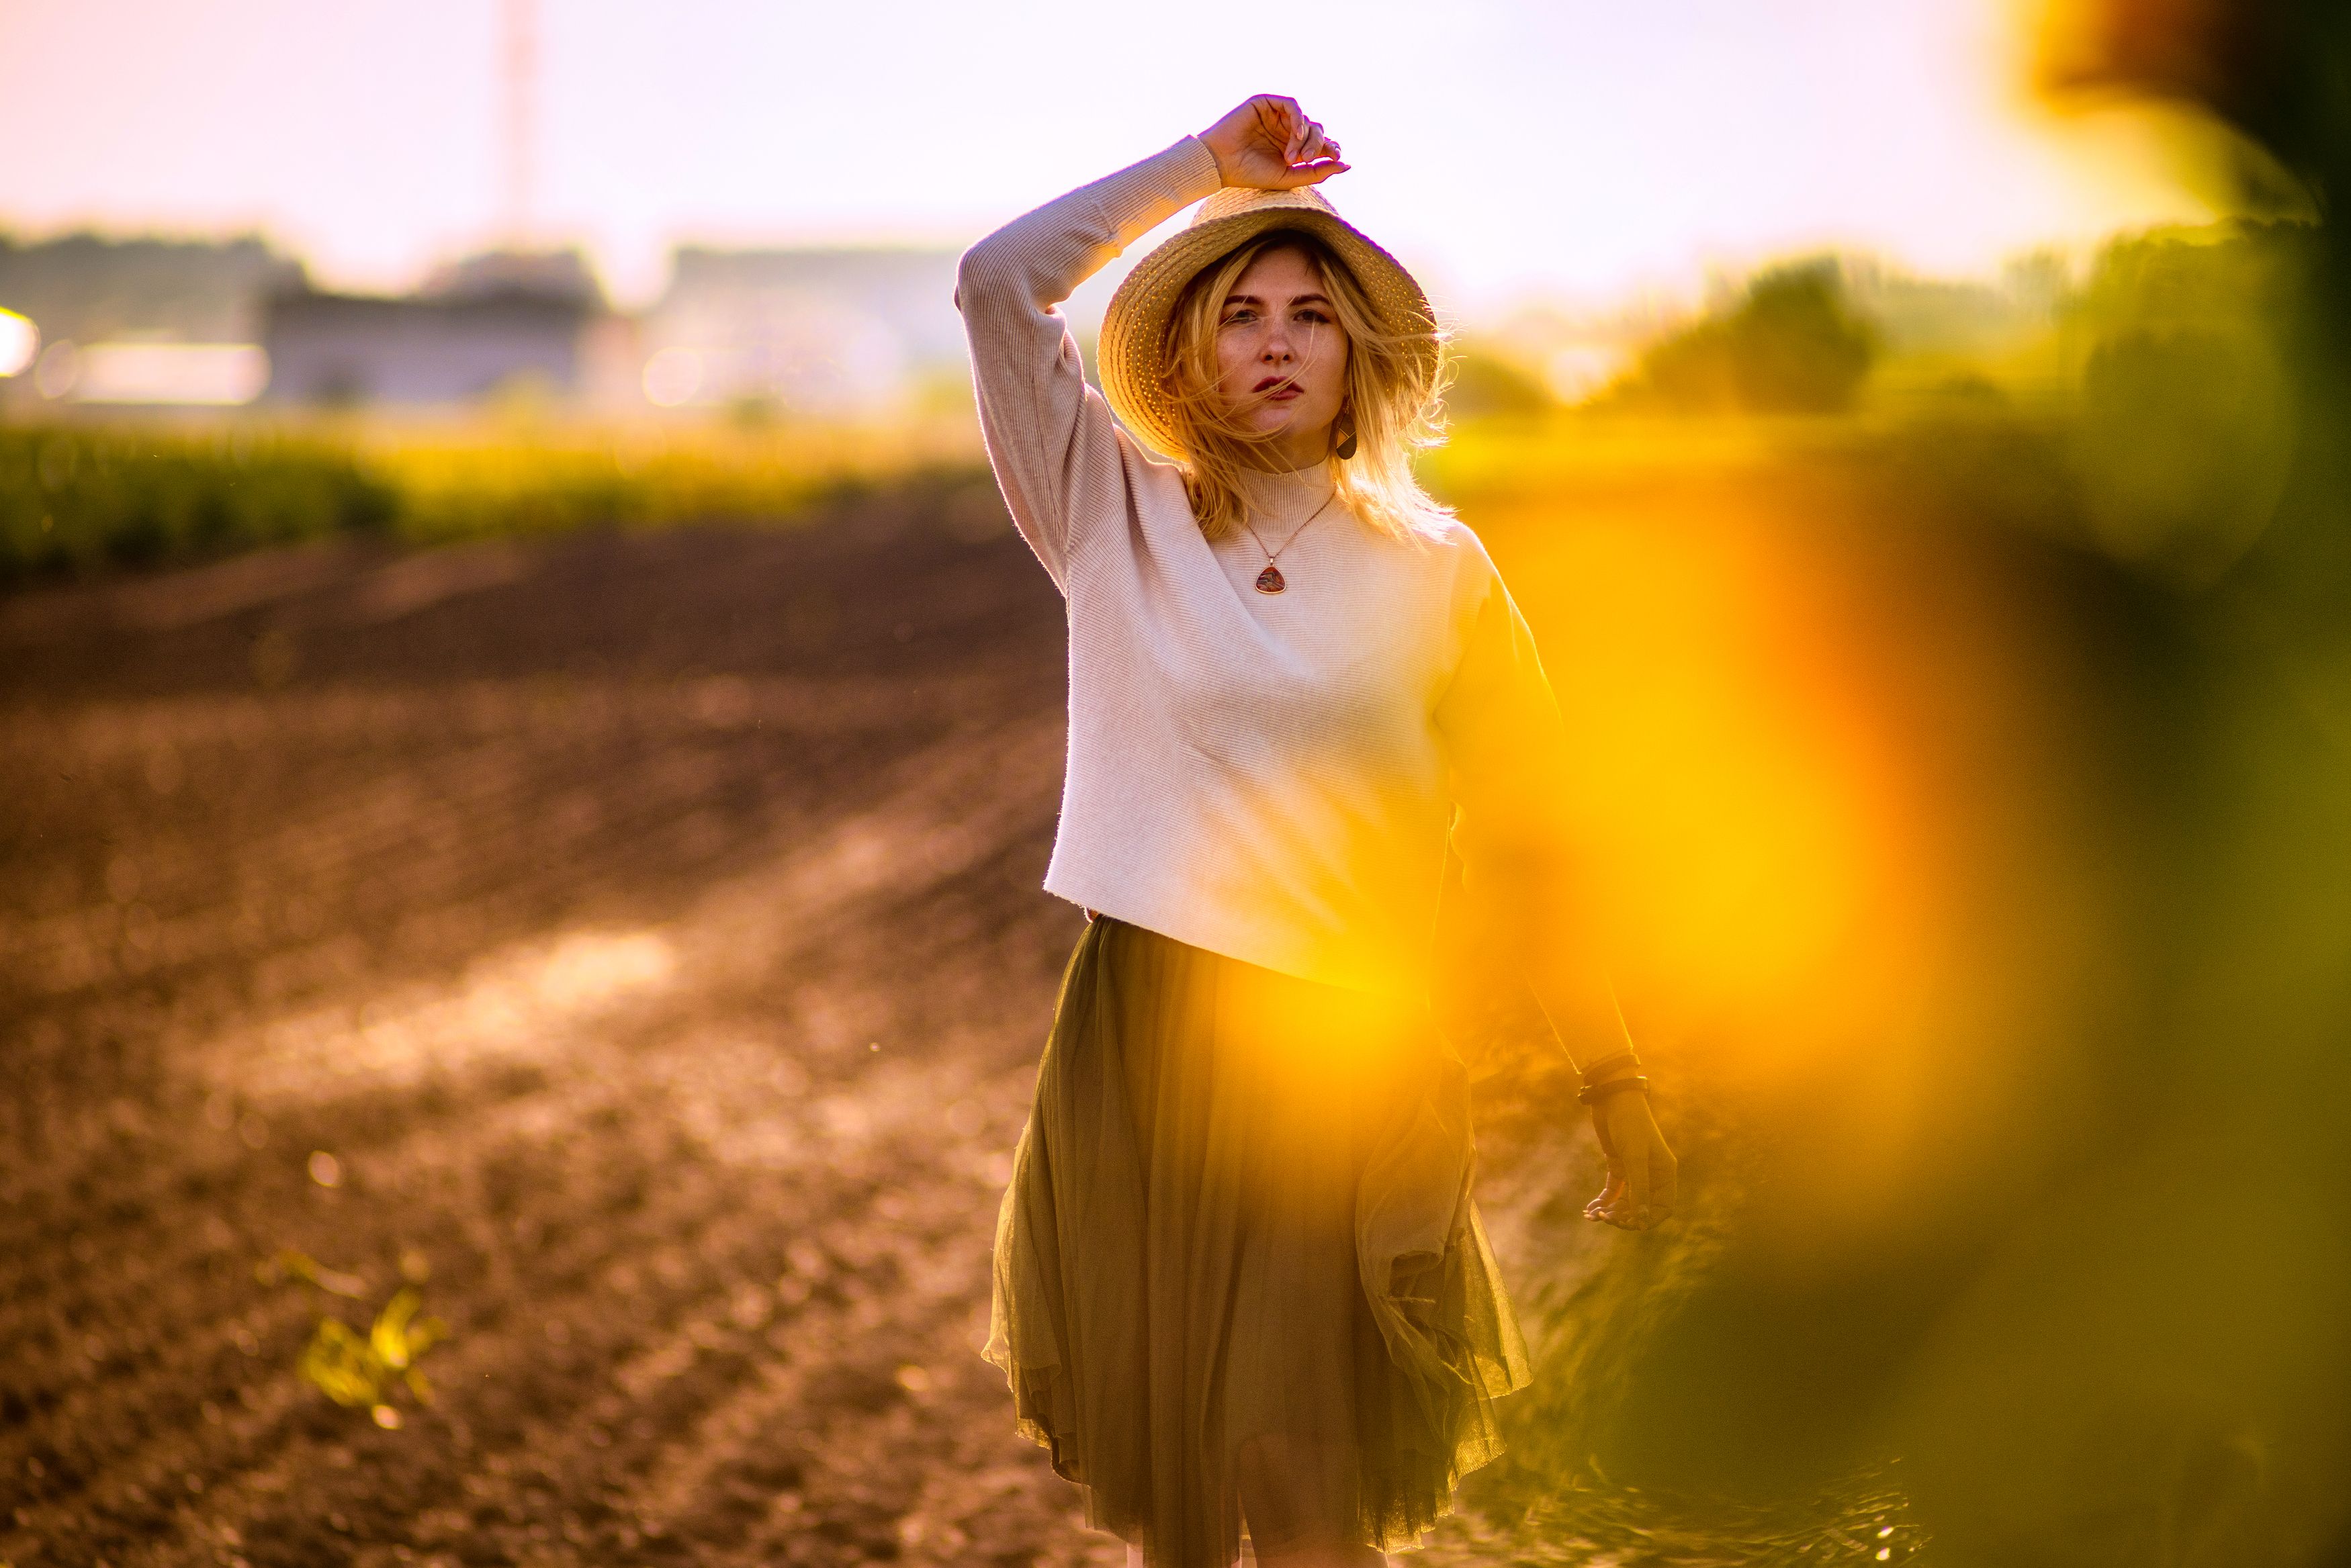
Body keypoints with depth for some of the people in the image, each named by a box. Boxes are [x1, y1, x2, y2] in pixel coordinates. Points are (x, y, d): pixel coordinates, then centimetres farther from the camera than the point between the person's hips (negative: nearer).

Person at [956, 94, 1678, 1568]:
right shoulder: (1117, 521, 5)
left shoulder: (1434, 570, 5)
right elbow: (1000, 280, -5)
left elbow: (1525, 849, 8)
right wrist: (1205, 164, 2)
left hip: (1347, 1067, -1)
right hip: (1136, 1047, 1)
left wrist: (1621, 1092, 8)